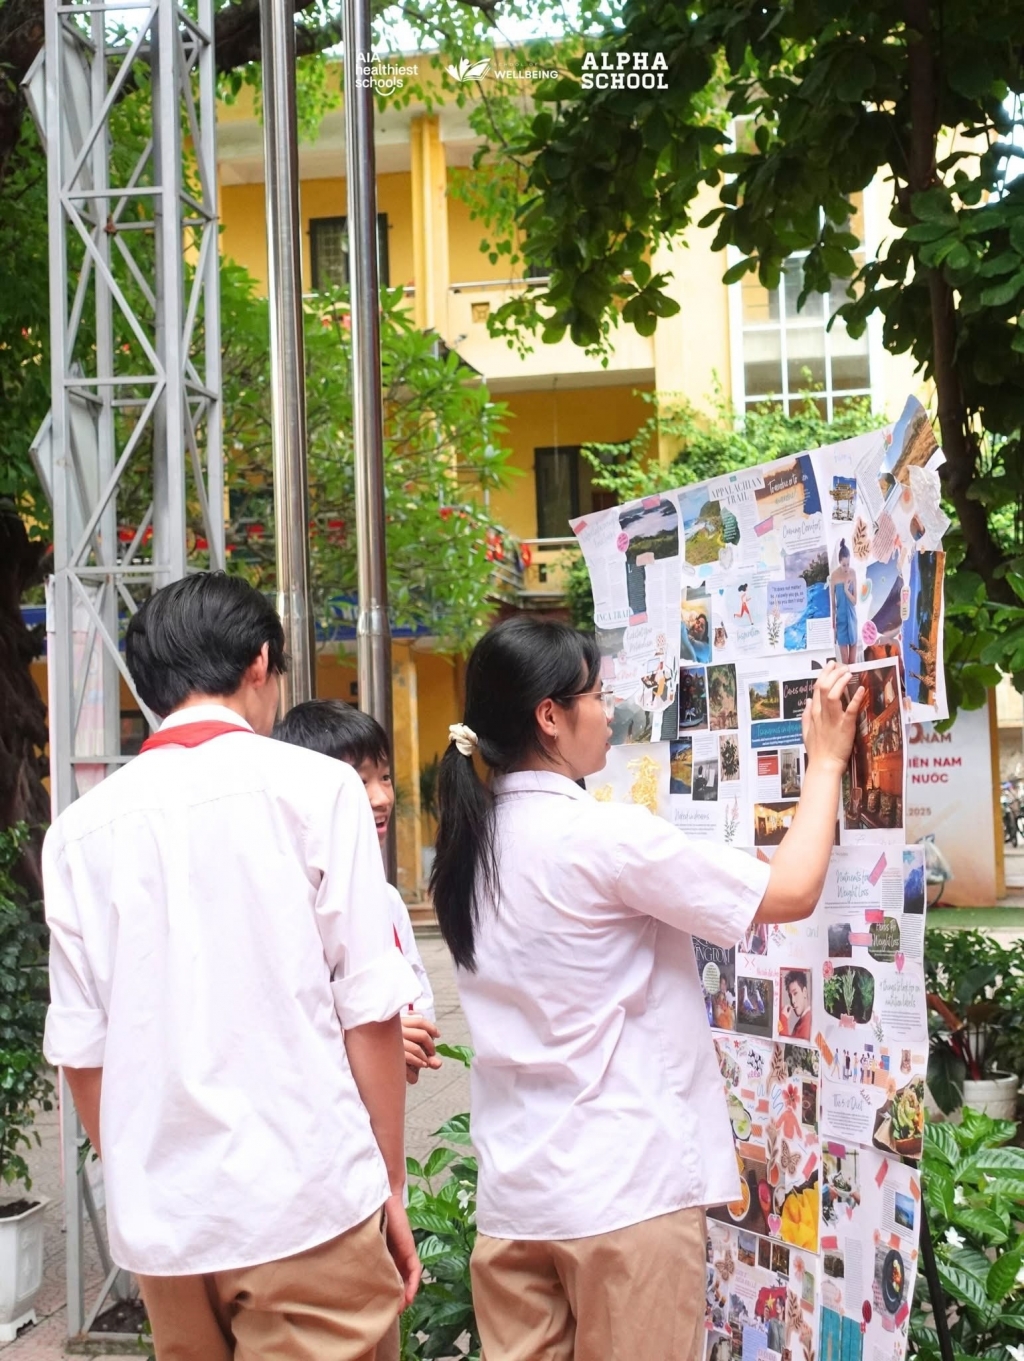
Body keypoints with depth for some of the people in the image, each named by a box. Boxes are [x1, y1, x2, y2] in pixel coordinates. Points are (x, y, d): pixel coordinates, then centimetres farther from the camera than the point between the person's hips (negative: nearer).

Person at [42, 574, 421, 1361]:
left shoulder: (82, 828, 4)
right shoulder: (314, 787, -5)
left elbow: (80, 1047, 6)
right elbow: (369, 1012, -7)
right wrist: (391, 1185, 3)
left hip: (161, 1217, 4)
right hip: (305, 1204, -4)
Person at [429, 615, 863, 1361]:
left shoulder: (476, 840, 6)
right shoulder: (603, 837, -16)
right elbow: (792, 893, -12)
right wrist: (826, 763, 0)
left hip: (514, 1190, 7)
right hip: (624, 1187, -7)